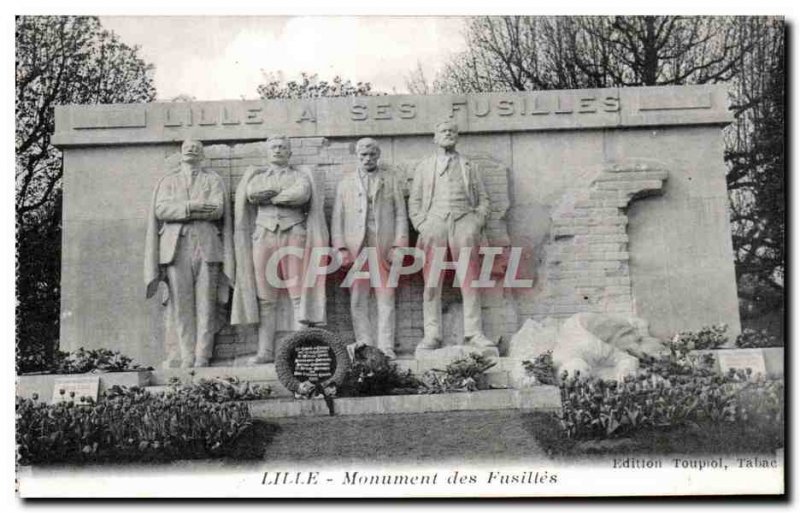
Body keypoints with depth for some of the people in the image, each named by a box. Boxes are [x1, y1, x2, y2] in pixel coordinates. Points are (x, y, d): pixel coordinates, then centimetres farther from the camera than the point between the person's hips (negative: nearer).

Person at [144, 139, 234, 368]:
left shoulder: (213, 180, 15)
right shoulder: (167, 181, 20)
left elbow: (217, 210, -2)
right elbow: (160, 209, 2)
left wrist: (179, 208, -5)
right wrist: (192, 206, -10)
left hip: (206, 245, -1)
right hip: (175, 246, 1)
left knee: (205, 304, -5)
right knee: (180, 304, -5)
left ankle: (202, 356, -4)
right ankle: (185, 357, -3)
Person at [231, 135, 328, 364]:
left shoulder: (301, 175, 13)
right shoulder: (256, 176, 20)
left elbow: (302, 195, -10)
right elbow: (251, 194, -4)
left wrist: (270, 196, -4)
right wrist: (287, 193, -7)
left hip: (294, 236, -2)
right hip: (264, 236, 2)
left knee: (299, 294, -7)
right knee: (265, 298, -1)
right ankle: (265, 352, 0)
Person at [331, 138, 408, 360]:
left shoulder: (391, 180, 13)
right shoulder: (346, 183, 15)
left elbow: (401, 215, 8)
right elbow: (337, 217, 10)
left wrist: (398, 246, -2)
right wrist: (341, 248, -1)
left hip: (383, 247, -1)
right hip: (355, 248, 1)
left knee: (386, 298, -3)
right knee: (358, 300, -1)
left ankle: (386, 348, 0)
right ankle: (364, 346, 3)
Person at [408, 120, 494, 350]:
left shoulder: (468, 166, 21)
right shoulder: (424, 167, 20)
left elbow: (483, 198, 16)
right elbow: (414, 201, 14)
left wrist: (477, 224, 0)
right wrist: (422, 226, -1)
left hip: (464, 221, 0)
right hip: (434, 221, 0)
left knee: (470, 281, -5)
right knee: (432, 283, -6)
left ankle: (474, 332, -4)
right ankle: (432, 335, -6)